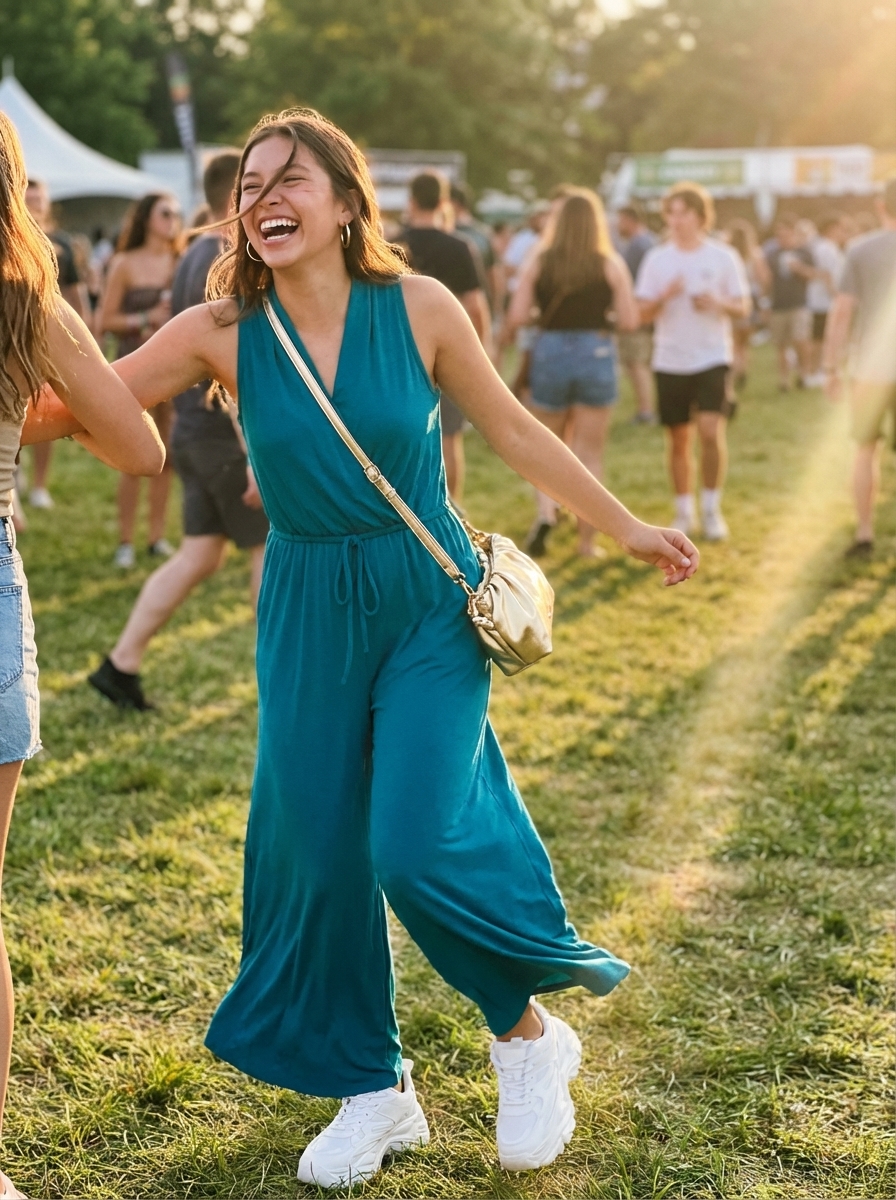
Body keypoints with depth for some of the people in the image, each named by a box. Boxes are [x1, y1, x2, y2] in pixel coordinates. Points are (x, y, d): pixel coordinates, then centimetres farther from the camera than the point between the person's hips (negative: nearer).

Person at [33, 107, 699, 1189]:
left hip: (431, 603, -2)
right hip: (308, 614, 3)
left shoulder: (419, 308, -9)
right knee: (316, 849, 7)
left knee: (419, 845, -14)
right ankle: (372, 1090, 28)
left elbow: (513, 430, 3)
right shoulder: (222, 331, -6)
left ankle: (528, 1035, 15)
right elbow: (75, 407, -6)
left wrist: (624, 527, 10)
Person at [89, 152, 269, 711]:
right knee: (272, 545, 3)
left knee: (200, 555, 12)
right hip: (224, 435, -9)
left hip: (195, 430, 9)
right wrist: (256, 452, -26)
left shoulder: (195, 257, 14)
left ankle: (121, 665, 13)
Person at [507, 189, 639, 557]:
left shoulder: (539, 264, -1)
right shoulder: (611, 264, -3)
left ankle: (546, 512, -7)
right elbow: (629, 320, -5)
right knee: (589, 453, 7)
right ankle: (586, 540, 9)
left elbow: (516, 316, -5)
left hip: (550, 353, 1)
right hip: (596, 354, -1)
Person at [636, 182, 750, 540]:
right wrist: (664, 296, -17)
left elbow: (743, 307, 3)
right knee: (678, 440, 8)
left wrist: (718, 303, -17)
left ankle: (711, 508, 1)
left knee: (711, 432, -16)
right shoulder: (657, 259, 2)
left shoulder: (723, 257, -1)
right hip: (670, 361, 2)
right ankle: (684, 513, 21)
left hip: (712, 358, -2)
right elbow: (642, 313, 2)